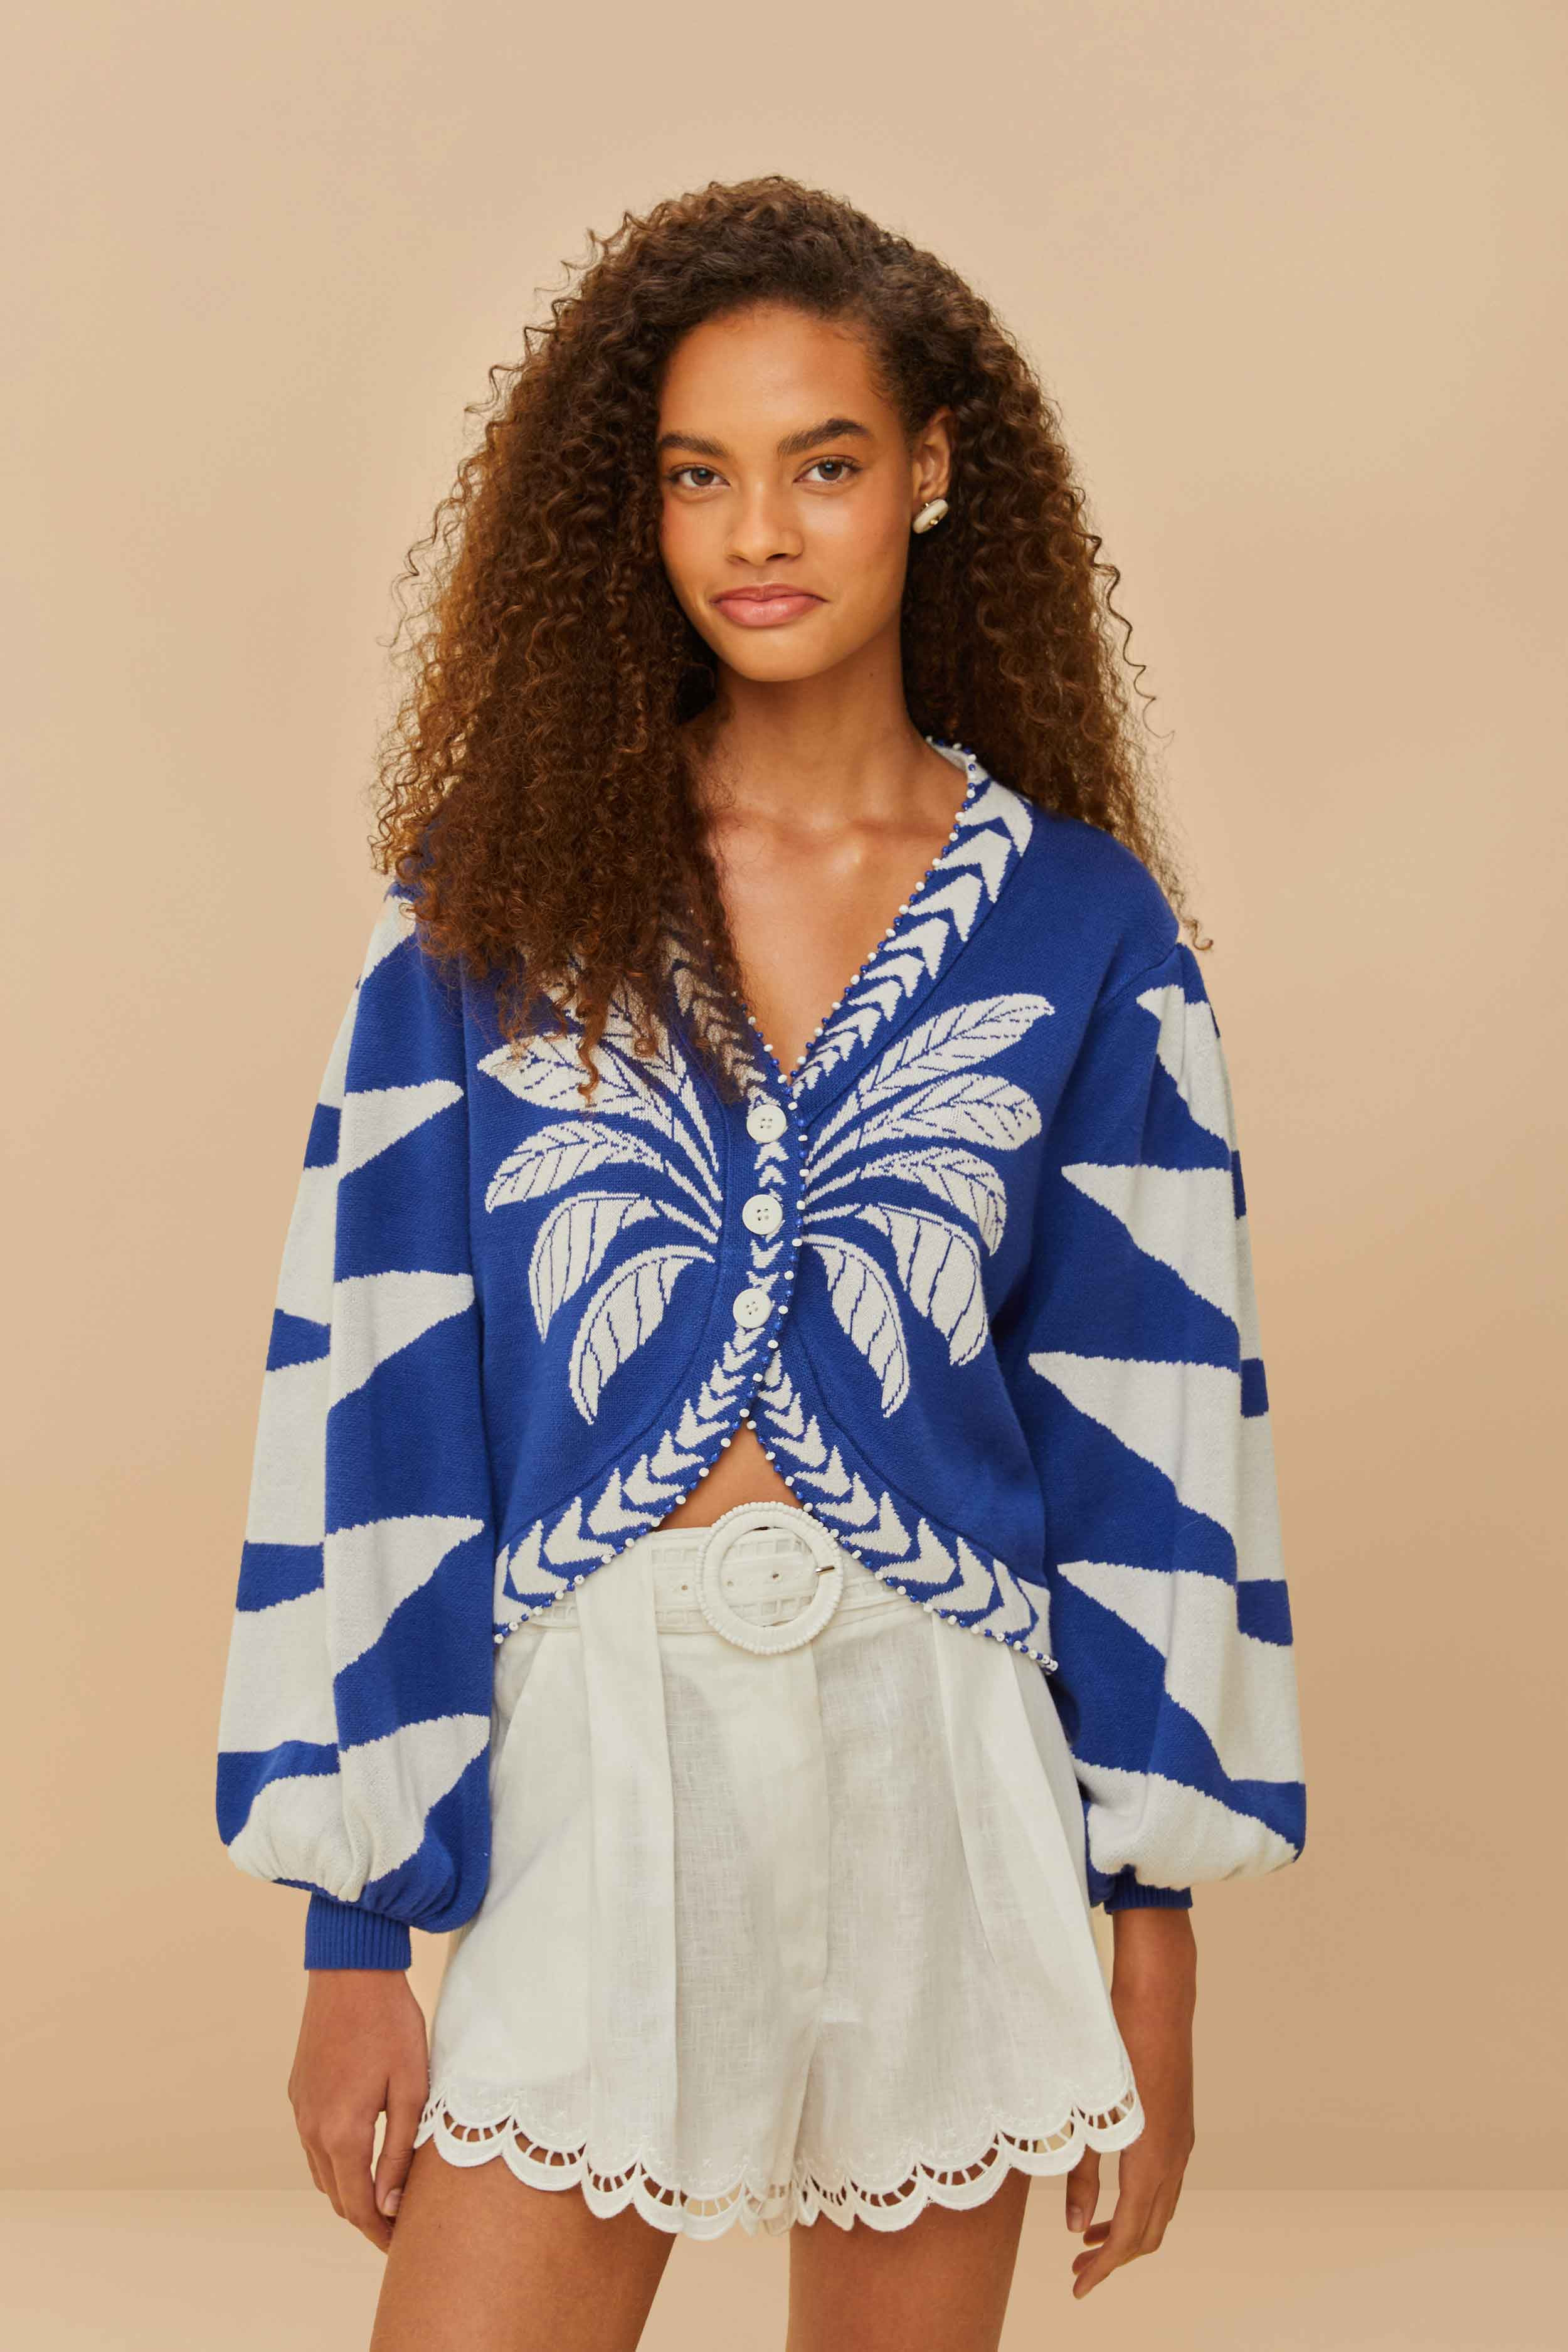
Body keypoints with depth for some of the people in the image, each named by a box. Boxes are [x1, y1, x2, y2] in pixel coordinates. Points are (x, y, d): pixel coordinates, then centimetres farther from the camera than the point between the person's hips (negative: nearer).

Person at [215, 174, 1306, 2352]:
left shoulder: (1080, 928, 1)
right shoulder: (501, 894, 1)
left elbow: (1151, 1433, 2)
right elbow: (368, 1395, -1)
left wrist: (1157, 1958, 1)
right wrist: (351, 1936, -4)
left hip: (940, 1775, 1)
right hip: (585, 1761, 0)